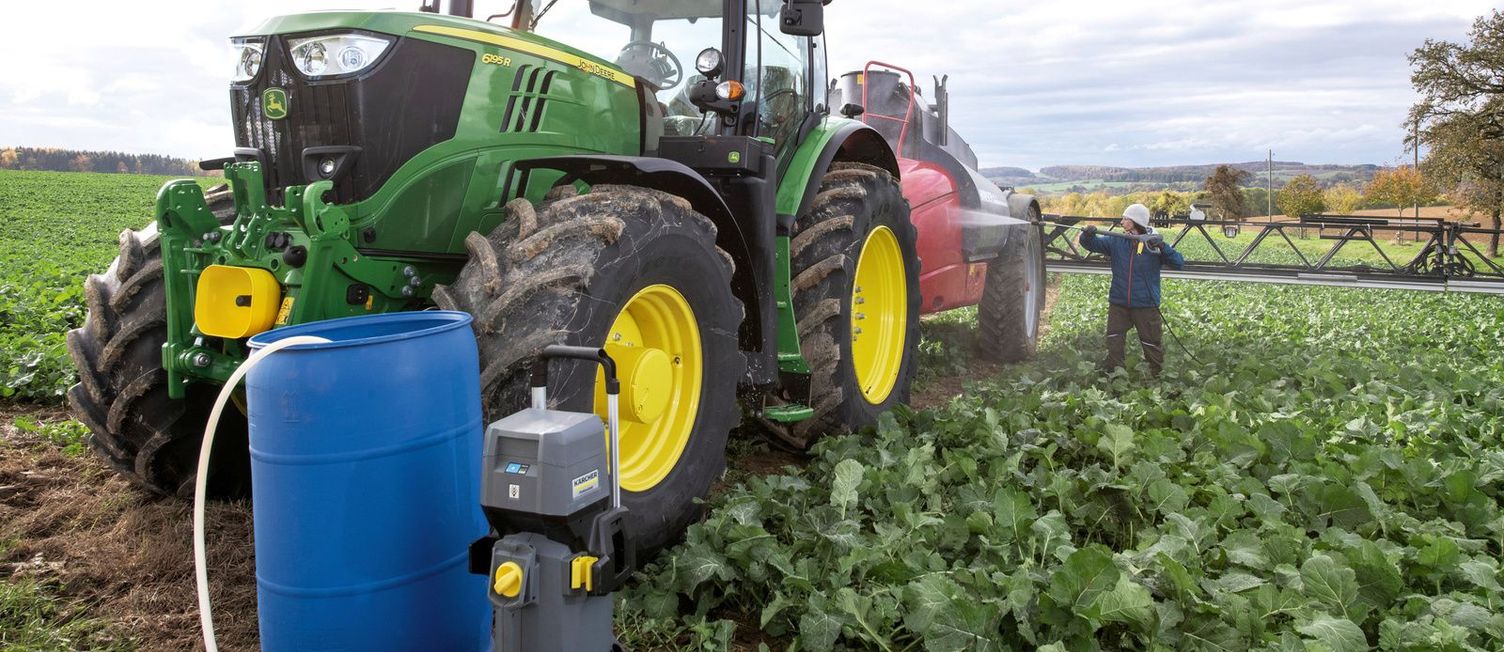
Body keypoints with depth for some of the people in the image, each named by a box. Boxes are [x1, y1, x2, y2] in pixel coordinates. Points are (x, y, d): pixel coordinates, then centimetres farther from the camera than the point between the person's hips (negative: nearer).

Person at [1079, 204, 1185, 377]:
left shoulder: (1154, 243, -6)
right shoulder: (1117, 242, 2)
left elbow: (1179, 263, -10)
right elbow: (1091, 244, 2)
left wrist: (1163, 247, -25)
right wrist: (1088, 235, -21)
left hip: (1146, 305, -2)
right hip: (1118, 304, 2)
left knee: (1153, 345, 8)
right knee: (1113, 345, 1)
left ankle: (1159, 377, 27)